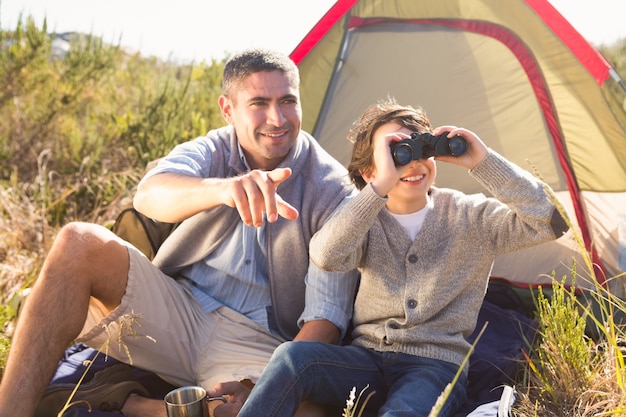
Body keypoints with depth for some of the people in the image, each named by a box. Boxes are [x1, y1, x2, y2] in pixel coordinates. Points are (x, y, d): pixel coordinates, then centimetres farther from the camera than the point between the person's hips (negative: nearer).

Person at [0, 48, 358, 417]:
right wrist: (225, 188, -47)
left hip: (253, 344, -2)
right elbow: (148, 196, -25)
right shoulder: (212, 151, 0)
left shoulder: (333, 191, -7)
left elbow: (326, 316, -10)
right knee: (80, 243, -22)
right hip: (177, 311, 2)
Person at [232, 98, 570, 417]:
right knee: (293, 357, -28)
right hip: (367, 360, 2)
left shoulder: (470, 216, 2)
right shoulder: (368, 219, 2)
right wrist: (382, 185, -26)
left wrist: (484, 162, -16)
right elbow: (325, 256, -19)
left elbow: (546, 223, -9)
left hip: (436, 365, -1)